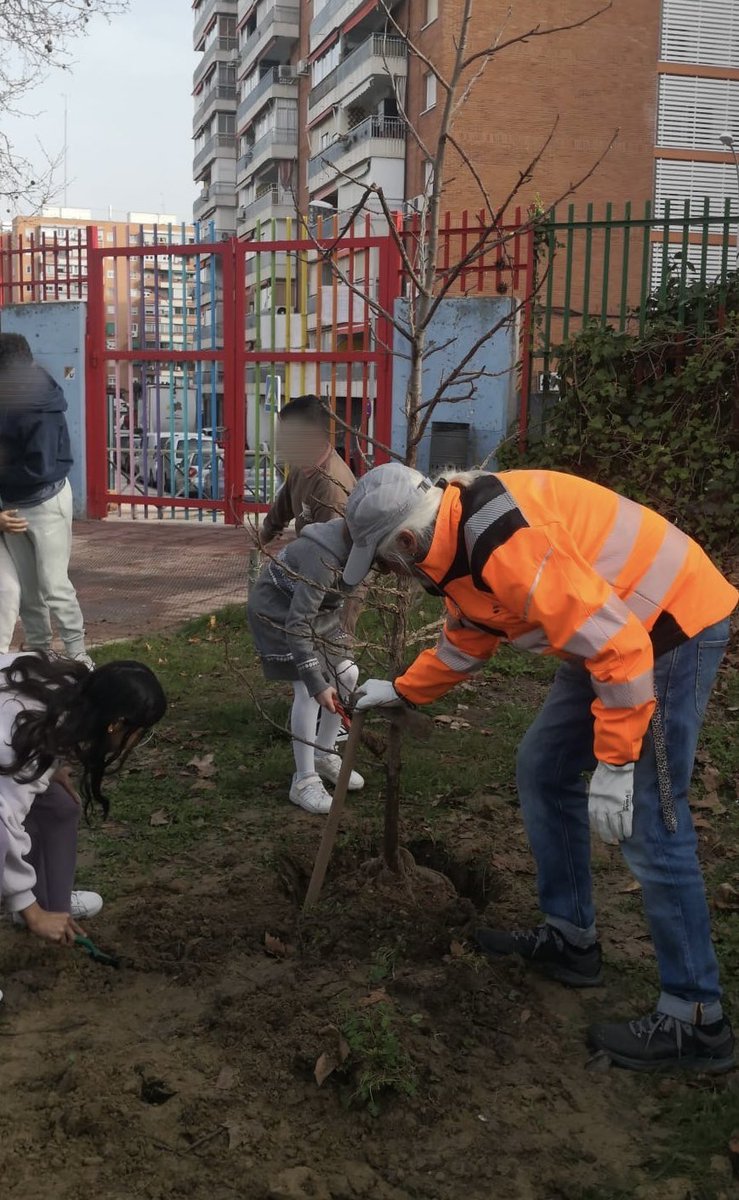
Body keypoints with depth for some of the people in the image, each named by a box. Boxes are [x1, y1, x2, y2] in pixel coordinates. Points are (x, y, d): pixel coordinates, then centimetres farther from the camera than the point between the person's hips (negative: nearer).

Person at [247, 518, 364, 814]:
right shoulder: (323, 557, -38)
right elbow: (298, 624, -38)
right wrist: (317, 683, -39)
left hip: (314, 607, 9)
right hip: (278, 611, -9)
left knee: (347, 674, 5)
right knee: (307, 689, -17)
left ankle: (324, 756, 22)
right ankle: (304, 781, -6)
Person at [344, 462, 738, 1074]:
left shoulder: (508, 543, -30)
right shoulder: (459, 540, 3)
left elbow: (616, 645, -30)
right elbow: (467, 639, 22)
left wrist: (613, 766, -25)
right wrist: (400, 690, 30)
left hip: (672, 624, -10)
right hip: (615, 628, 10)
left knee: (648, 823, -8)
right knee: (543, 769, 15)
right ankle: (570, 938, 29)